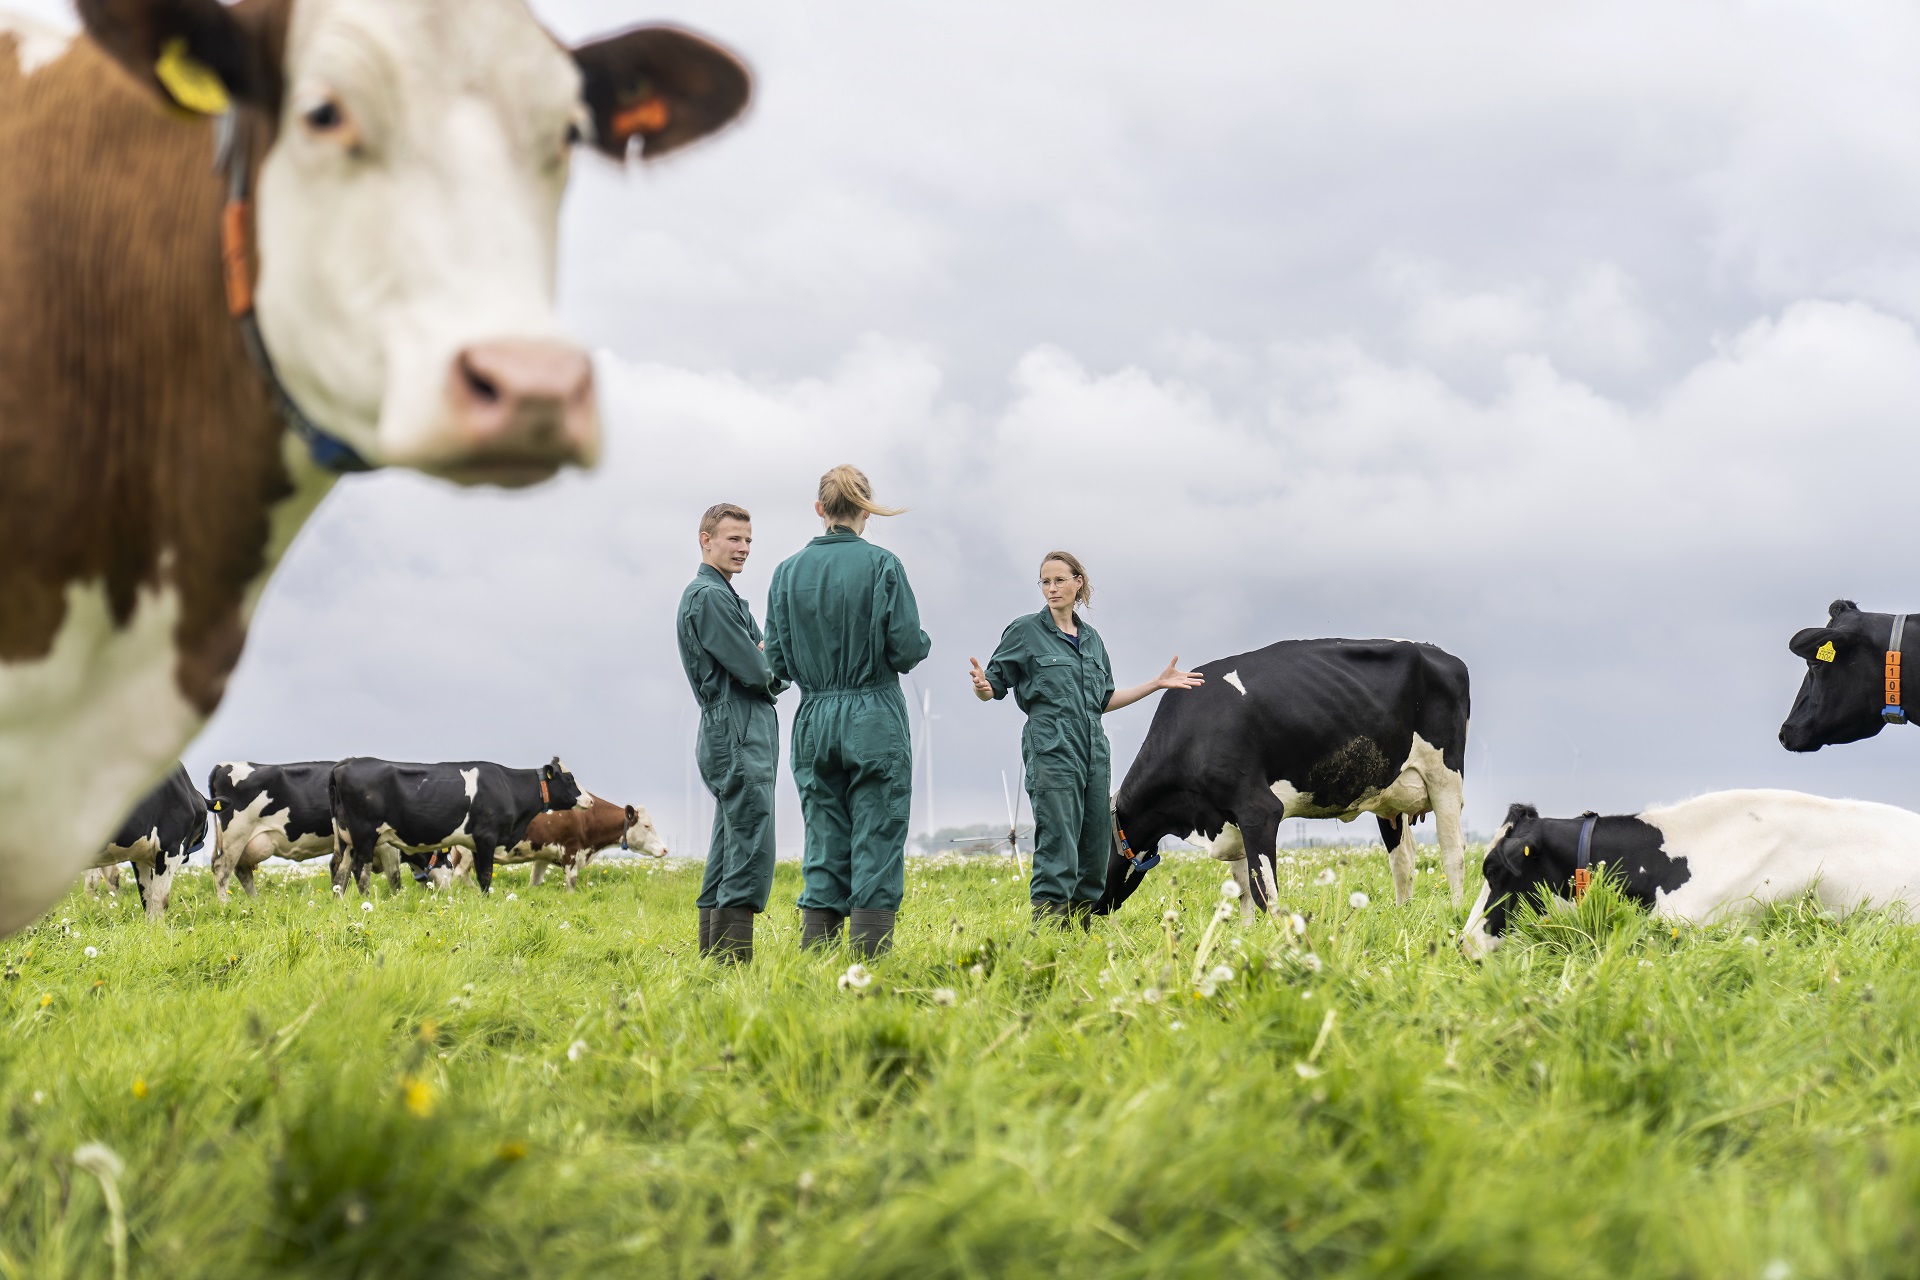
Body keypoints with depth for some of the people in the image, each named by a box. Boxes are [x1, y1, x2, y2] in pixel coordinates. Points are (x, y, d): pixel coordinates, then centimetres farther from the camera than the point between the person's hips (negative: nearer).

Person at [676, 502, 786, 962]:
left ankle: (713, 960, 15)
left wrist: (765, 661, -3)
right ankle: (733, 963, -15)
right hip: (737, 737, -11)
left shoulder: (725, 596, 22)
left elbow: (762, 661, 18)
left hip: (744, 738, 11)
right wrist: (775, 675, 4)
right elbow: (755, 673, -16)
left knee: (728, 856, 11)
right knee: (750, 854, -13)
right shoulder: (708, 596, -11)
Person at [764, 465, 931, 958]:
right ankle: (870, 962, -3)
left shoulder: (788, 571, 4)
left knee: (824, 848, 10)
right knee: (876, 844, 0)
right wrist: (922, 643, 11)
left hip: (814, 721, 4)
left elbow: (777, 662, 3)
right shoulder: (881, 564, -7)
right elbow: (908, 648, -11)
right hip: (875, 721, -4)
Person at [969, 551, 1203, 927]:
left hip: (1094, 749, 6)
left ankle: (1081, 930, 13)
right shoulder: (1025, 631, 1)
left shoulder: (1091, 638, 17)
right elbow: (995, 684, 0)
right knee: (1057, 844, -13)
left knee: (1095, 844, 5)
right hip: (1050, 750, -6)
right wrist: (982, 687, -24)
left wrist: (1159, 683, 22)